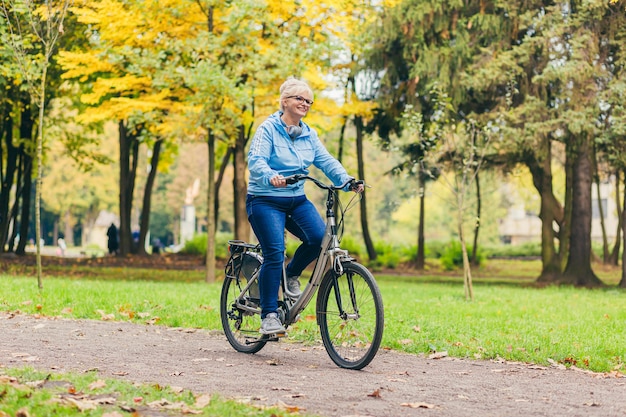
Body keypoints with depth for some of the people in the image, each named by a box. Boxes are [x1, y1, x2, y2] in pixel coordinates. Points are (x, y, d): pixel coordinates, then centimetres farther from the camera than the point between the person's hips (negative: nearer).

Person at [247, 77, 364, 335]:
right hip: (266, 200, -5)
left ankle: (292, 275, 9)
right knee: (274, 254, -17)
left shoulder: (308, 134, 11)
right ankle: (269, 315, -7)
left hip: (297, 200, 5)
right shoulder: (268, 129, -7)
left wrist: (347, 180, -16)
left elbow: (326, 161, 2)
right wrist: (271, 177, -41)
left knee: (319, 237, -19)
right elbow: (255, 160, -20)